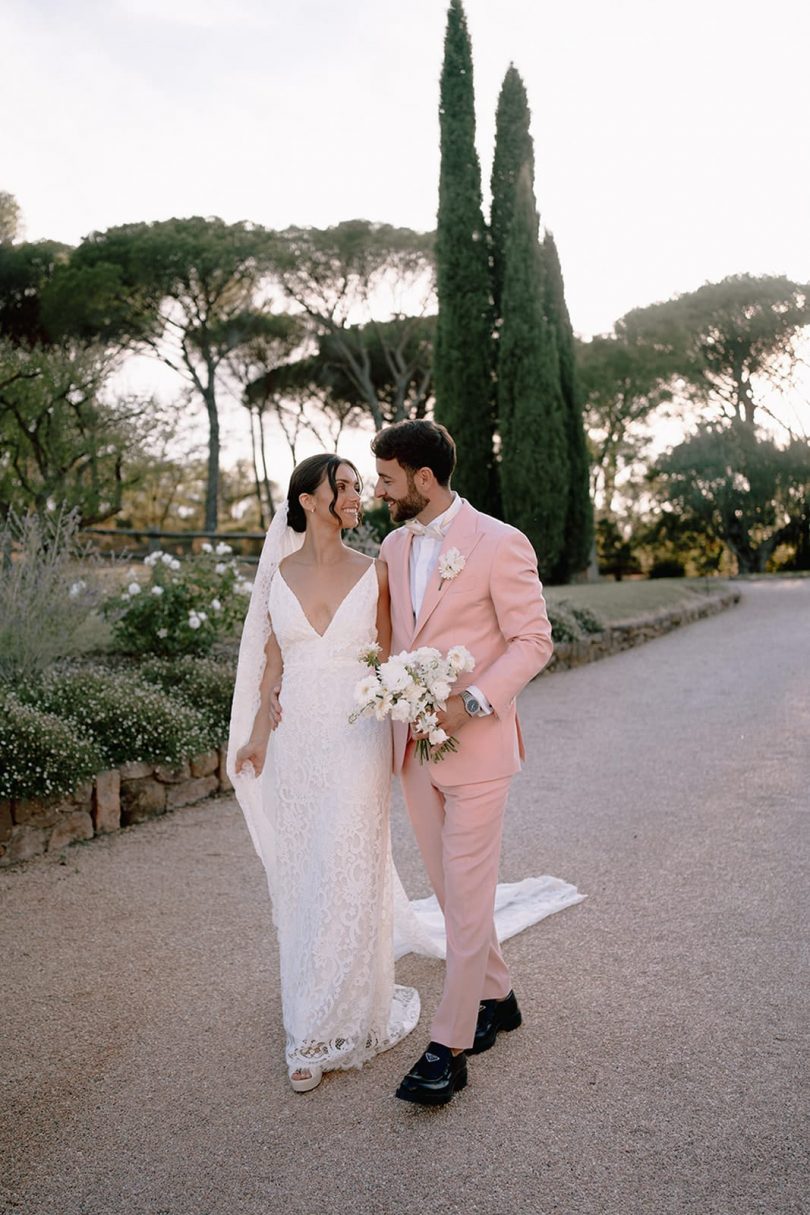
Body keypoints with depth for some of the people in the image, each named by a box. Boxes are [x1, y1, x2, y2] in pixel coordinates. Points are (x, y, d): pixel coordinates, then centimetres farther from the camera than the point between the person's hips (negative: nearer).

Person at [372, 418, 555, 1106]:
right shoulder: (394, 547, 9)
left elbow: (533, 641, -11)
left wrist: (469, 703, -21)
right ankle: (495, 998, 36)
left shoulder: (499, 544, -12)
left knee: (467, 896, 0)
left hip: (476, 746, -7)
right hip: (415, 746, 7)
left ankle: (449, 1048, 10)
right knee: (450, 889, 16)